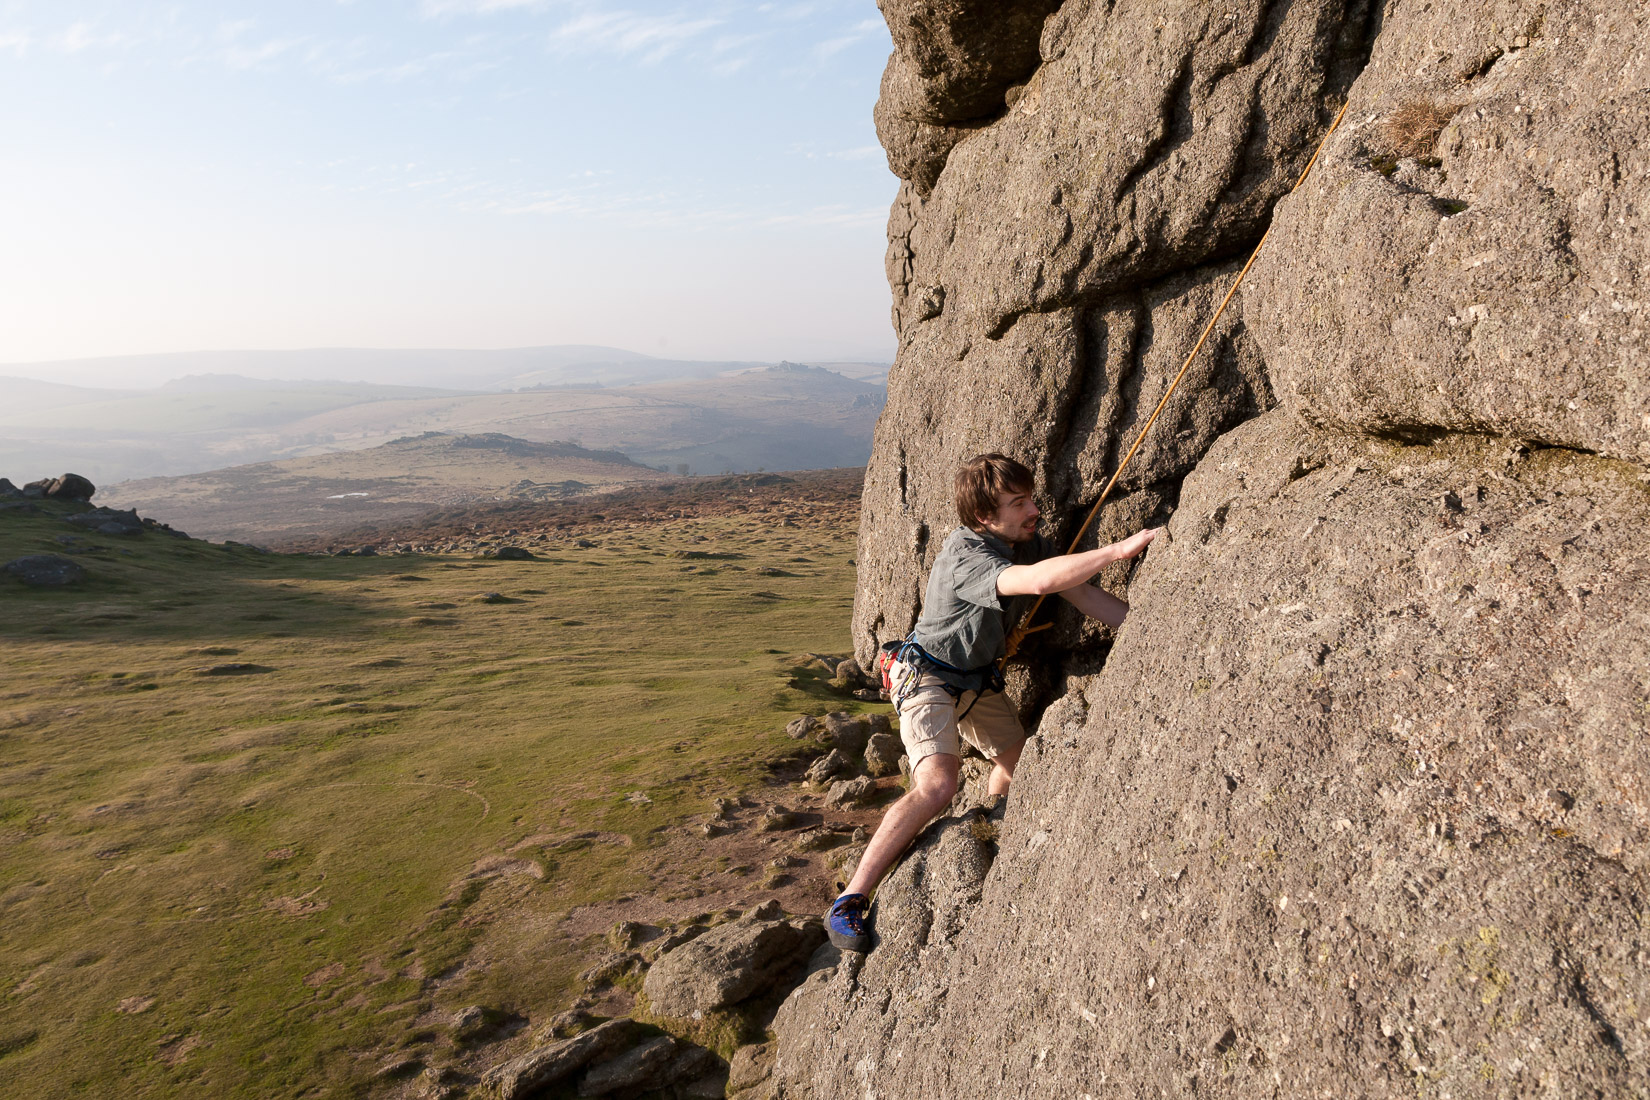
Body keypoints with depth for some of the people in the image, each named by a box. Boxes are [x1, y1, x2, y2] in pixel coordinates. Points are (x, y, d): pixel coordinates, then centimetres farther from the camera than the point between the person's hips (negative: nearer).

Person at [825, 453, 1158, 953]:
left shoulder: (1031, 543, -7)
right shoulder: (964, 555, -33)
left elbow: (1084, 595, -5)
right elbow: (1039, 581, -49)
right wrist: (1120, 550, -48)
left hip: (980, 678, 9)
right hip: (928, 676, -9)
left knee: (1017, 763, 20)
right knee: (937, 785, -27)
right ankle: (851, 902, -20)